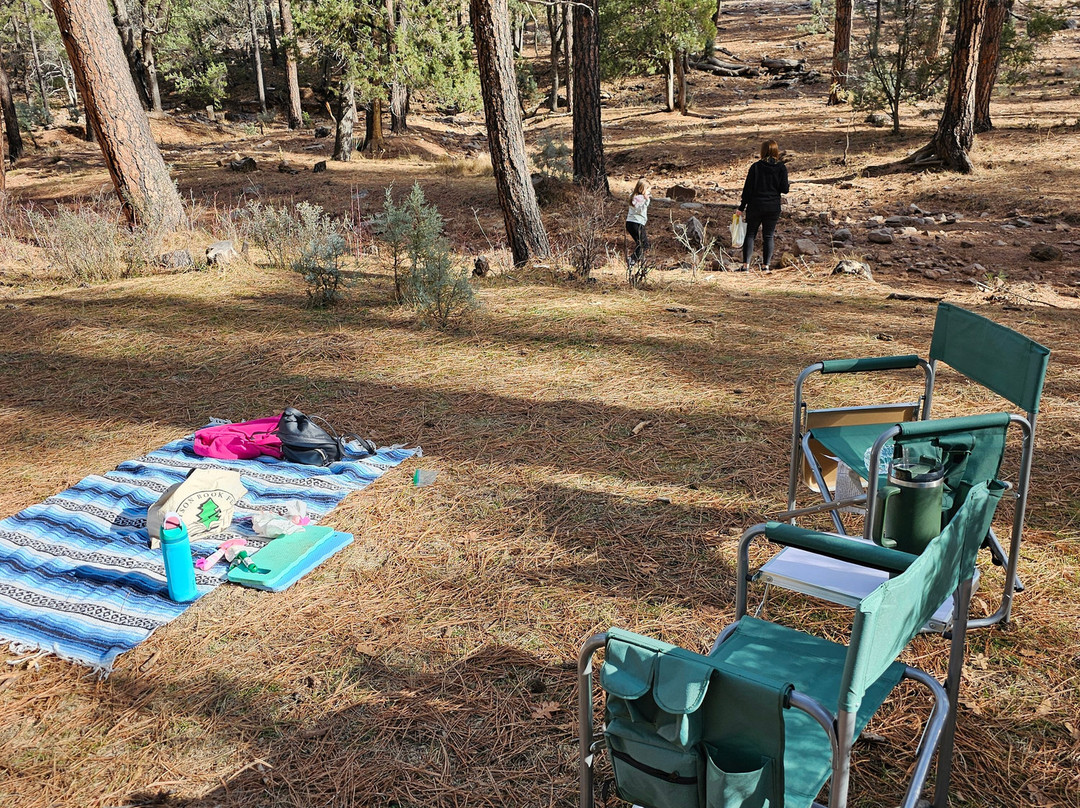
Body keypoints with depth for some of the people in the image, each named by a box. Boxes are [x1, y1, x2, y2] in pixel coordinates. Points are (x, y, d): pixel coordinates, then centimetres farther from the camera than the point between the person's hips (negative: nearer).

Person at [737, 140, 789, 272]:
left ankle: (745, 264, 0)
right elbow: (785, 189, -5)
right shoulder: (781, 168, -2)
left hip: (755, 206, -1)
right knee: (769, 236, 8)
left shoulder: (755, 167, -4)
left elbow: (747, 188, -3)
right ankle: (765, 265, 5)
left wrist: (741, 207, 2)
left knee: (750, 234, 7)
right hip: (773, 207, 1)